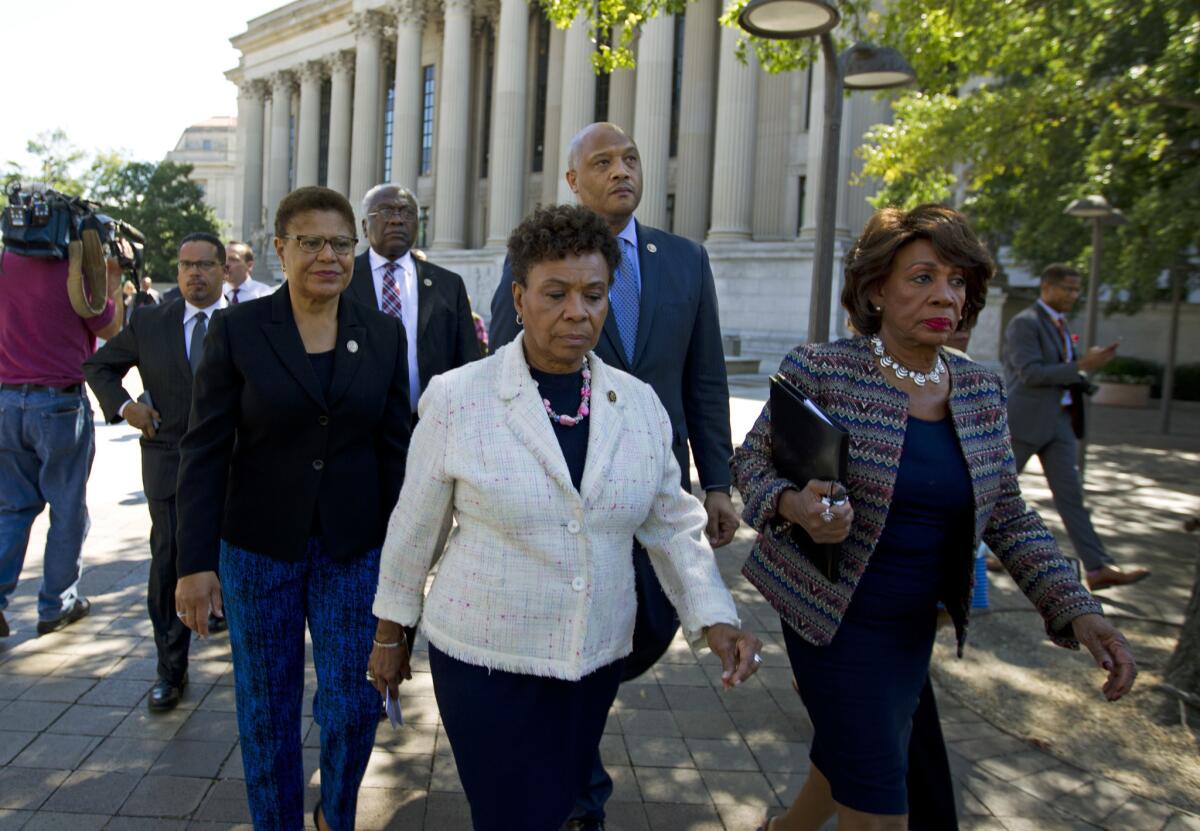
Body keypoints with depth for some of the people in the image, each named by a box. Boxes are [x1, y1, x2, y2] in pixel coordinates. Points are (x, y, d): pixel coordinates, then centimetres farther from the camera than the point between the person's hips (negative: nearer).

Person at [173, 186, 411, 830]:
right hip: (258, 546, -1)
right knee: (266, 707, 12)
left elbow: (394, 450, 4)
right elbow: (204, 449, -6)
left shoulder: (383, 336, 1)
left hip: (354, 548, 2)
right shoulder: (238, 329, -5)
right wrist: (195, 561, -9)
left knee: (354, 705, 6)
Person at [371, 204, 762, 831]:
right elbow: (414, 528, -3)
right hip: (485, 660, -3)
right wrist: (390, 634, 6)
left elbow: (672, 525, 4)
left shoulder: (639, 403, -2)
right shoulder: (457, 398, -12)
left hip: (598, 661, 4)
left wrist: (715, 618, -8)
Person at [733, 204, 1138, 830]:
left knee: (847, 761, 24)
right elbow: (751, 460, -8)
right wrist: (792, 505, -29)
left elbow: (1009, 518, 4)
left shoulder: (981, 392, 0)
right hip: (832, 613, -6)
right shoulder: (821, 370, -15)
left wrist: (1076, 609, -8)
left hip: (915, 625, 6)